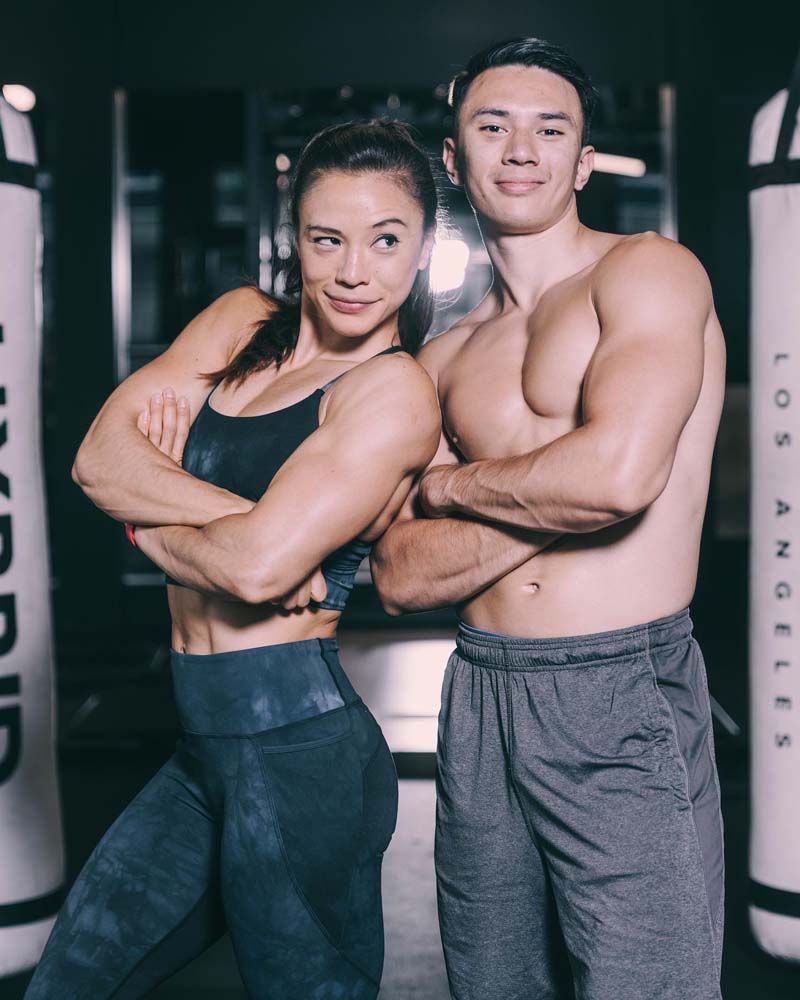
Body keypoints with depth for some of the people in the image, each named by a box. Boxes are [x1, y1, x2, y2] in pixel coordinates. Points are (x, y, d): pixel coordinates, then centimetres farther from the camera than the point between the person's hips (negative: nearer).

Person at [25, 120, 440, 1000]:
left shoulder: (394, 390, -12)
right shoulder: (242, 323, 9)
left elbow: (258, 566, -23)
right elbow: (98, 455, -1)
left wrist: (149, 518, -5)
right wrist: (224, 512, -16)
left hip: (295, 750, -8)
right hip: (207, 746, 8)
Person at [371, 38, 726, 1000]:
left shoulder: (648, 271, -4)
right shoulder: (446, 357, 12)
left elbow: (619, 476, -22)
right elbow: (401, 579, 3)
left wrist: (452, 485, -5)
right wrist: (554, 493, -11)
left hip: (624, 703, -5)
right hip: (480, 702, 6)